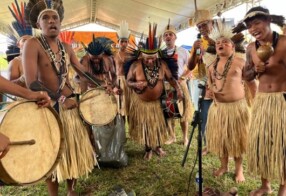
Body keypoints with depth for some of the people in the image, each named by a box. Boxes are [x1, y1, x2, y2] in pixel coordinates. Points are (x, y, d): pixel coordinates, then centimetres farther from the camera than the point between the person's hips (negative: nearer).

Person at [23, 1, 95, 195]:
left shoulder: (66, 48, 7)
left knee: (75, 149, 13)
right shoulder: (32, 44, -12)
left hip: (71, 103, 6)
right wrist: (61, 99, -18)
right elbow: (32, 83, -21)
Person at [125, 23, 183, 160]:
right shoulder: (135, 65, -17)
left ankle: (158, 146, 36)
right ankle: (148, 149, 30)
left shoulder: (162, 64, -10)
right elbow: (128, 82, -11)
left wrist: (178, 89, -17)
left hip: (156, 101, 2)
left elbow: (170, 78, -1)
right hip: (140, 102, -2)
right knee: (144, 126, 11)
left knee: (158, 124, 14)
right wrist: (136, 84, -33)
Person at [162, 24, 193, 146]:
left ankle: (185, 137, 18)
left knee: (183, 112, 3)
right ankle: (172, 136, 21)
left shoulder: (183, 51, 0)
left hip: (180, 84, -2)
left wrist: (181, 78, -13)